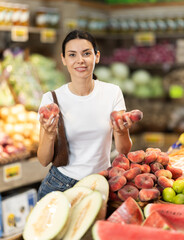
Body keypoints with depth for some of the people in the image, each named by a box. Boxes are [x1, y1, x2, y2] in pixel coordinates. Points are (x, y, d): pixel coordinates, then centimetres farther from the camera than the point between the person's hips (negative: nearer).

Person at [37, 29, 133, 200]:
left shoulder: (112, 93, -7)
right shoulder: (51, 99, -11)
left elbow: (124, 151, -6)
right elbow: (44, 161, -10)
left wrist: (121, 132, -27)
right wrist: (49, 135, -30)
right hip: (60, 185, -1)